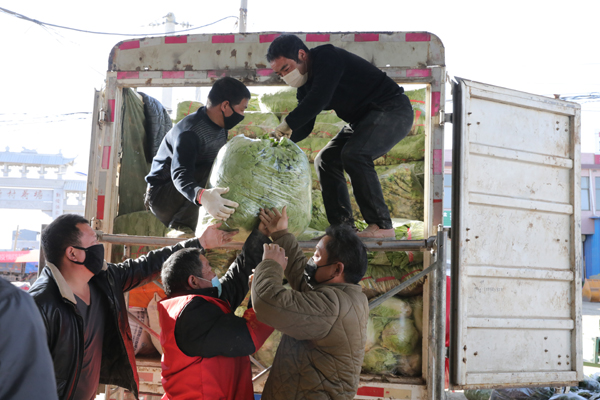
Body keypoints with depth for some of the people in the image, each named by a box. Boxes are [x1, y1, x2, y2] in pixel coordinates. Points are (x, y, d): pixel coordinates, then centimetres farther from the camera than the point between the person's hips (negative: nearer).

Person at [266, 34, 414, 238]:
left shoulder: (327, 57, -20)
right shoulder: (305, 85, 9)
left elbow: (318, 100, -32)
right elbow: (305, 127, 9)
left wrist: (287, 123, -25)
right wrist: (280, 140, -9)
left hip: (393, 110, -10)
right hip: (364, 119, 10)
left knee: (353, 154, -28)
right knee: (326, 160, 6)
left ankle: (382, 226, -23)